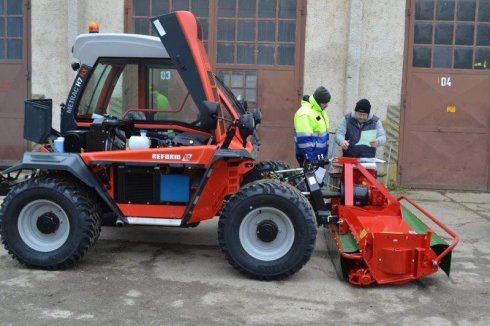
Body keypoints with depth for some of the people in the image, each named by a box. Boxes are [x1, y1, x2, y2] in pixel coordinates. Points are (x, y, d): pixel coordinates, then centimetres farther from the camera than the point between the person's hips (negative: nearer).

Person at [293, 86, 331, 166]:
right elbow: (304, 140, -24)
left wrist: (325, 154, 17)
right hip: (310, 157, -9)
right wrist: (310, 159, -24)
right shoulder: (304, 114, -20)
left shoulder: (320, 111, 10)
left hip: (320, 156, 9)